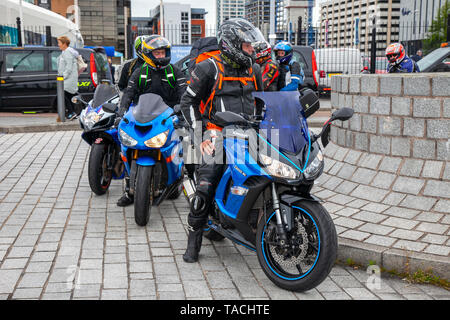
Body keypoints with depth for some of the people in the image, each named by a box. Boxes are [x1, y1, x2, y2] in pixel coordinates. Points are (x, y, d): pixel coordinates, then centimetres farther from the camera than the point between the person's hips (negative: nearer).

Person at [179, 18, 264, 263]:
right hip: (218, 137, -5)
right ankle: (193, 242, -1)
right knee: (205, 189, -13)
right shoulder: (209, 68, -3)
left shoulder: (253, 69, 14)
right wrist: (200, 132, -6)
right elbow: (188, 101, 1)